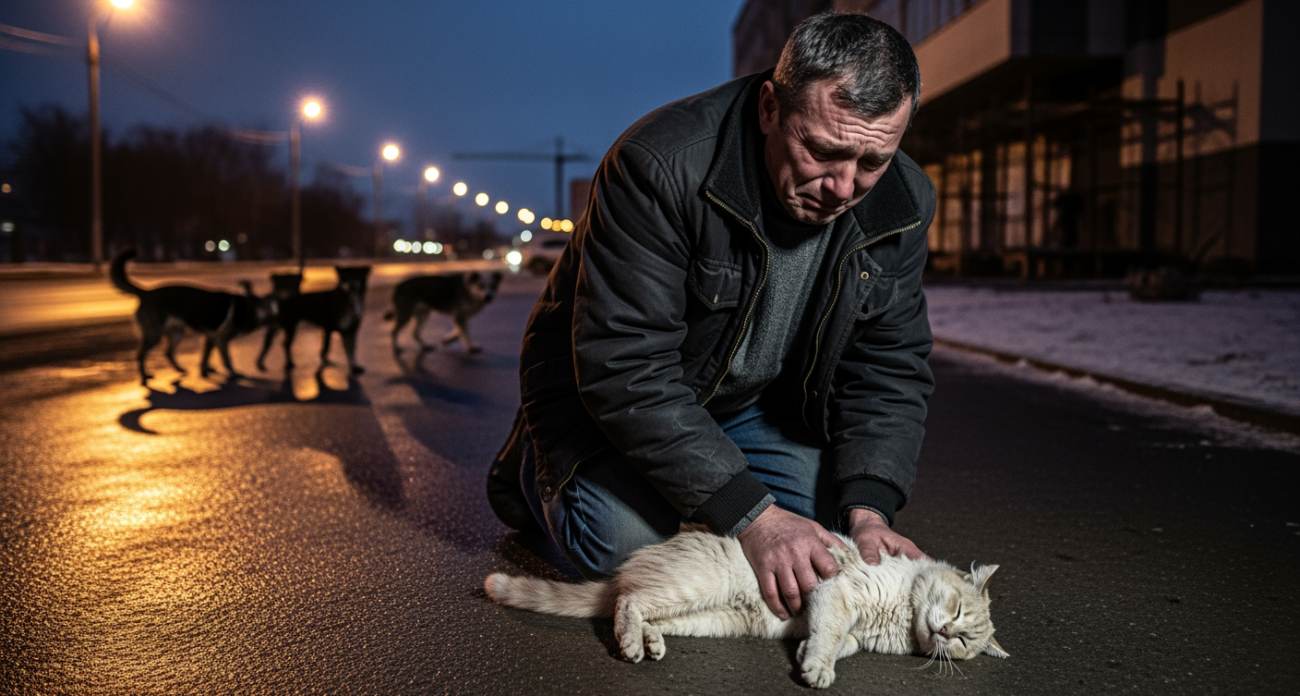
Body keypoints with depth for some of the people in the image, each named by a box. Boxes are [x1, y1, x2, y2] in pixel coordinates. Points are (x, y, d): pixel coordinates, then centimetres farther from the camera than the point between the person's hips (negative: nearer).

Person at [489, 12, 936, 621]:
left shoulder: (902, 204, -15)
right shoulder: (661, 163, -34)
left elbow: (890, 366, -8)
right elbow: (625, 366, -35)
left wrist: (868, 509, -24)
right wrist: (753, 515, -38)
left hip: (755, 402, 5)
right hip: (605, 383, -5)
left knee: (823, 538, -7)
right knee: (624, 539, -24)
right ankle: (533, 469, 11)